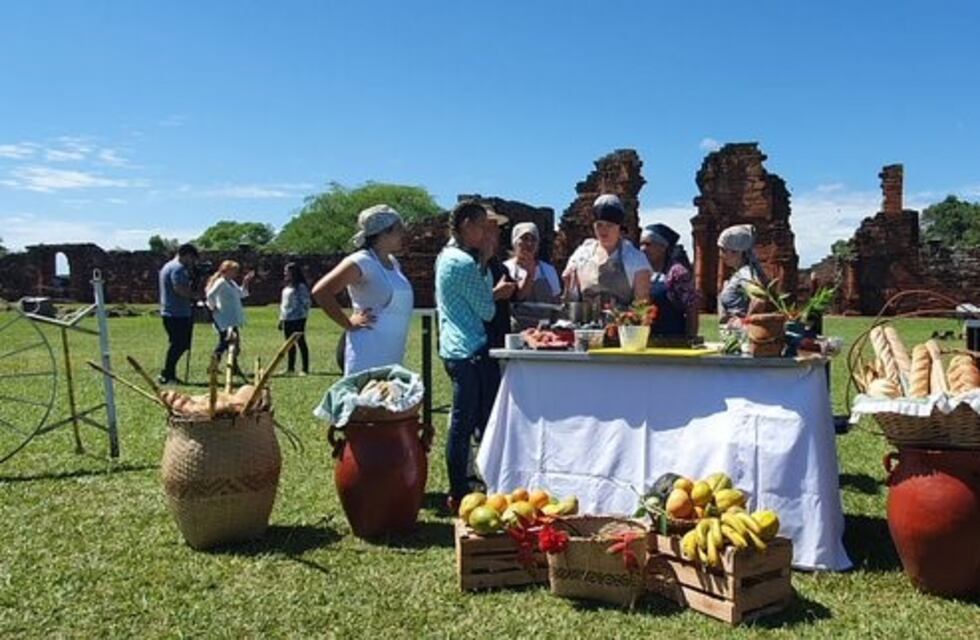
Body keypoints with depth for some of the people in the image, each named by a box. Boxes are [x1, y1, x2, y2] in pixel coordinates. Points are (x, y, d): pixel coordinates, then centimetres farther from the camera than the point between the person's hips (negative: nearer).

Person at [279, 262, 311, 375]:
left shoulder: (301, 286, -9)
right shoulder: (287, 287, 18)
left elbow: (305, 303, -12)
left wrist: (303, 316, -18)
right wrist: (281, 319, 17)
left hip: (297, 319, -9)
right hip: (287, 319, 9)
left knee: (301, 343, -5)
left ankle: (305, 369, -1)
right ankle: (290, 368, 20)